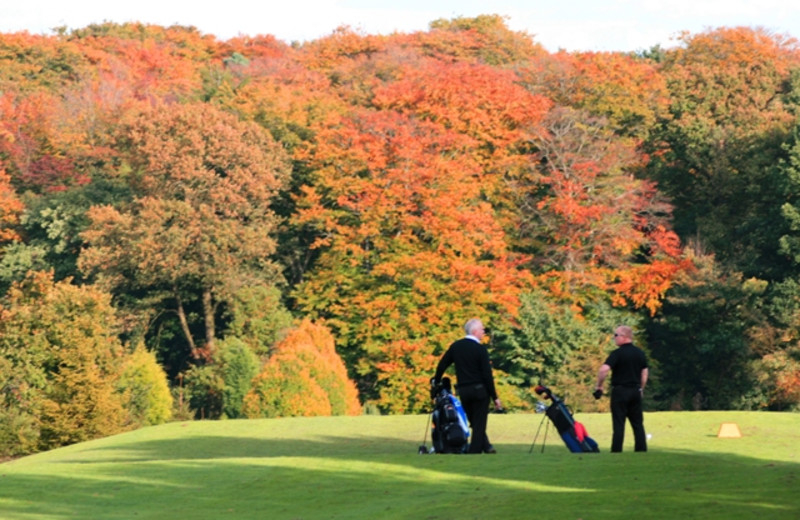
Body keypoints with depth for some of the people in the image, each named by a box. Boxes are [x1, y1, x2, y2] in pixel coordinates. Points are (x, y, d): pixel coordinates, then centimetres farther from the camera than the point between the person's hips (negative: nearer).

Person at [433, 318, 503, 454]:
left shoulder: (456, 346, 5)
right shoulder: (480, 349, -10)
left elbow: (442, 365, 10)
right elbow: (487, 375, -12)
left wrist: (436, 382, 27)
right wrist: (494, 397, -7)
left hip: (462, 391, 5)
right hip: (479, 390, -5)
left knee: (474, 422, 17)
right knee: (479, 424, 1)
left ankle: (486, 447, 12)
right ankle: (475, 451, -2)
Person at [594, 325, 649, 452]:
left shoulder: (617, 353, -13)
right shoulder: (640, 353, 8)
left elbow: (604, 369, -23)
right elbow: (645, 372, 15)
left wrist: (598, 385, -10)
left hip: (620, 390, -6)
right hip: (636, 391, 6)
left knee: (619, 424, -3)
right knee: (638, 424, 10)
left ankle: (616, 452, -3)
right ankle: (641, 450, 9)